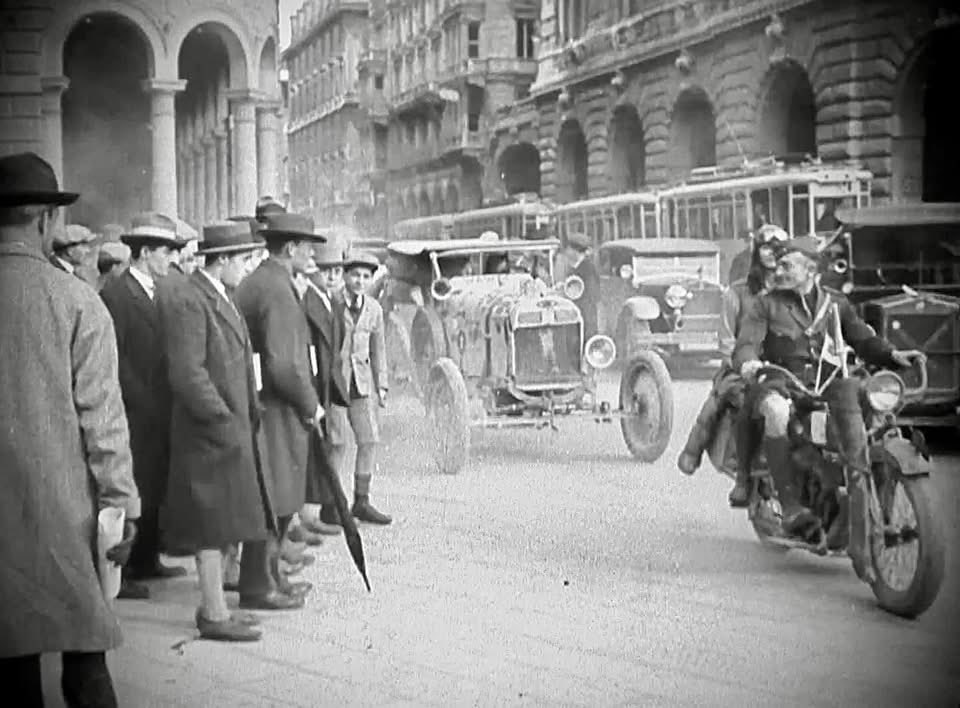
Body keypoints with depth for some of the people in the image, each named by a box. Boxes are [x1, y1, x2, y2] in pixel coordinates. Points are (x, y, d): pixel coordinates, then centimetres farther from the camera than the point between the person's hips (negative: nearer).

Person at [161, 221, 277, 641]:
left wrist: (247, 418, 13)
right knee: (214, 524, -4)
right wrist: (225, 421, -19)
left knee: (223, 523, 14)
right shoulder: (189, 303, -16)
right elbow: (187, 374, -22)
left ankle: (214, 604, 22)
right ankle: (214, 614, 2)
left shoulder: (221, 299, 15)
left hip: (232, 429, 10)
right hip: (211, 432, -10)